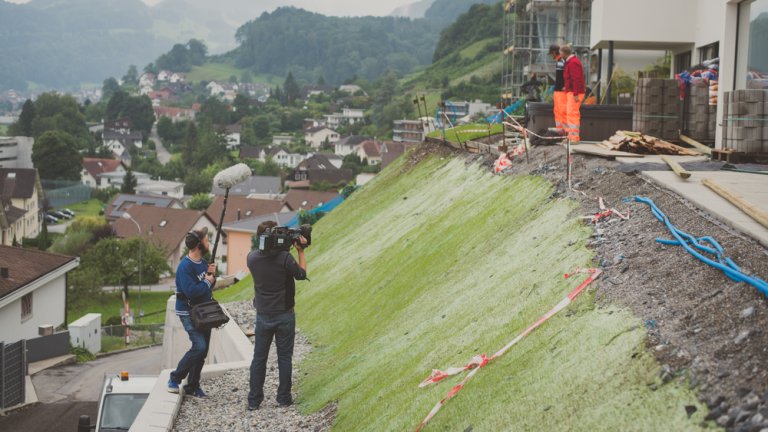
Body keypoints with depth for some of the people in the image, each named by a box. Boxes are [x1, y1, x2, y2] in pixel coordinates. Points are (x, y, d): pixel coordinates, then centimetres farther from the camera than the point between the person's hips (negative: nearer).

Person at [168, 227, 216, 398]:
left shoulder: (202, 262, 8)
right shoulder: (185, 266, -21)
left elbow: (210, 284, 17)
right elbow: (191, 291, -30)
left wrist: (212, 275, -3)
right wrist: (207, 282, -16)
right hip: (189, 313, -9)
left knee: (202, 350, 9)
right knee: (199, 346, -20)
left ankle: (192, 386, 20)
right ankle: (175, 379, -4)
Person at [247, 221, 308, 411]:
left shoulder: (252, 258, -8)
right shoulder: (284, 257, -19)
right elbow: (301, 274, -3)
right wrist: (300, 251, 3)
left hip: (263, 316, 3)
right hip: (284, 315, -3)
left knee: (259, 358, 10)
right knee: (284, 358, 9)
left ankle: (254, 400, 12)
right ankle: (284, 398, 14)